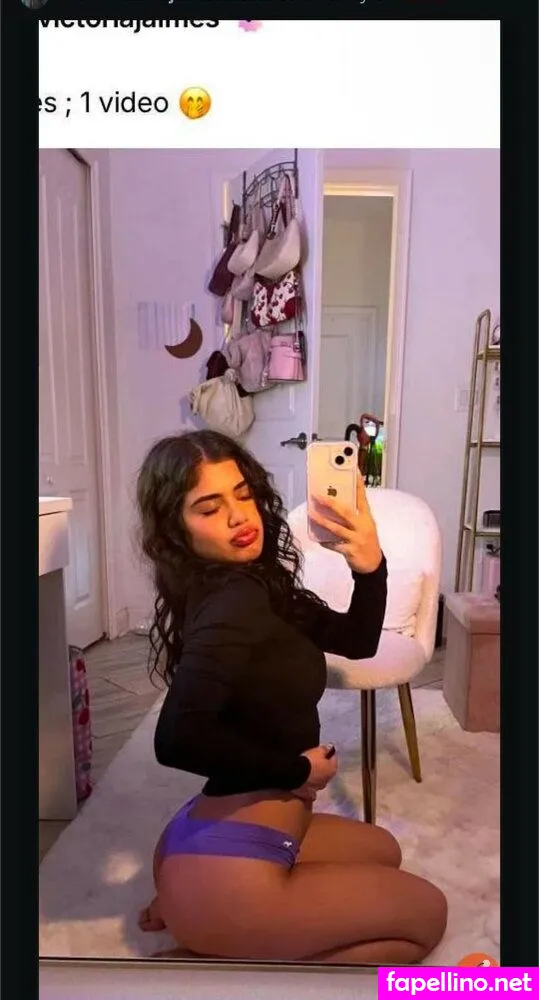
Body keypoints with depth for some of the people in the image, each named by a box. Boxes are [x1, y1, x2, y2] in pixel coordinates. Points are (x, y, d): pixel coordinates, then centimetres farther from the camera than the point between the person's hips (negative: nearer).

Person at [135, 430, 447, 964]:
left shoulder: (256, 584, 5)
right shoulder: (236, 600, -23)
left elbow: (356, 641, 6)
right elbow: (176, 739, -33)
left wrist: (370, 569, -13)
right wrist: (297, 770, -19)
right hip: (222, 872, -8)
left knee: (381, 850, 29)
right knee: (426, 911, 12)